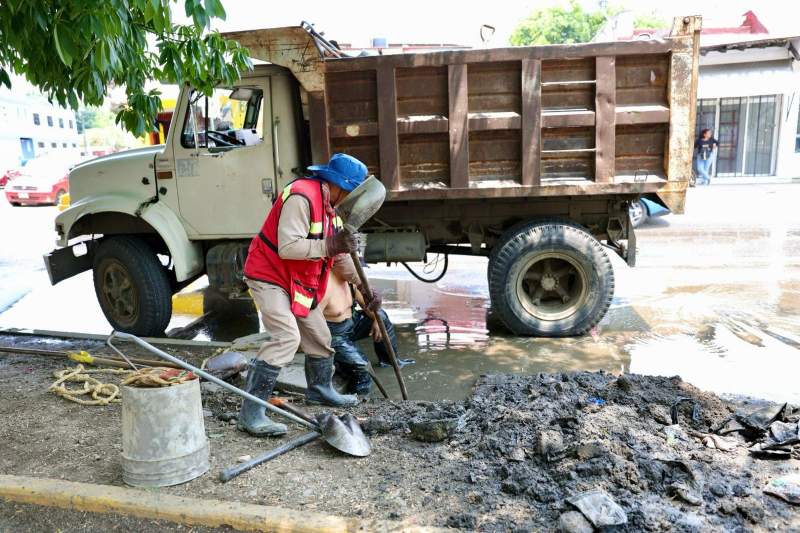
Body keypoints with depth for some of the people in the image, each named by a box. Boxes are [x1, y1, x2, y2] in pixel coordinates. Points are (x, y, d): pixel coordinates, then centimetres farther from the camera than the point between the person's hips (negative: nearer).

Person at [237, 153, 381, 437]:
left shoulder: (328, 206, 9)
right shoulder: (301, 197, -23)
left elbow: (340, 255, 15)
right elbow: (287, 247, -33)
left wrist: (365, 288, 12)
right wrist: (329, 246, -30)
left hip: (299, 282, 10)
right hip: (269, 277, -10)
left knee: (319, 336, 16)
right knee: (286, 337, -23)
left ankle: (320, 389, 40)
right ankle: (250, 412, -16)